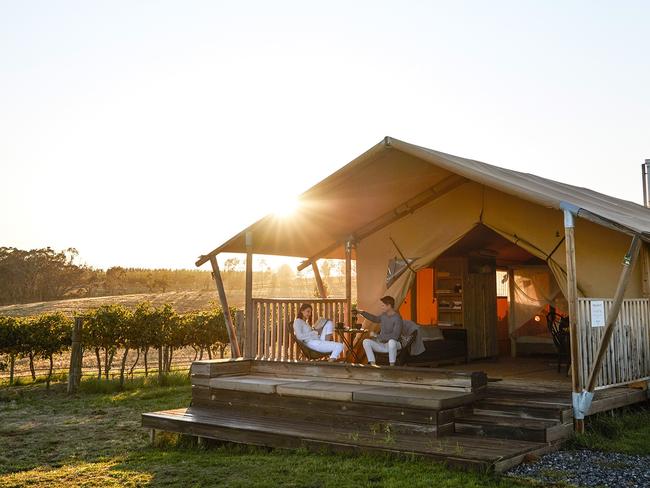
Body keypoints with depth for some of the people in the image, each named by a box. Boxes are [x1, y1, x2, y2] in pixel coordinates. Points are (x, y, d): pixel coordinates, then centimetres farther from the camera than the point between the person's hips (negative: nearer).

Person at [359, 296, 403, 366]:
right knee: (366, 341, -14)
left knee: (391, 341, -40)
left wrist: (379, 337, -23)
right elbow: (375, 319, 29)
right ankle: (372, 364, -21)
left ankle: (392, 365, -28)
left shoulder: (397, 318, -17)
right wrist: (363, 313, 24)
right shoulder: (384, 315, 6)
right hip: (382, 344, 7)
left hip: (393, 344, -7)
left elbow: (395, 336, -25)